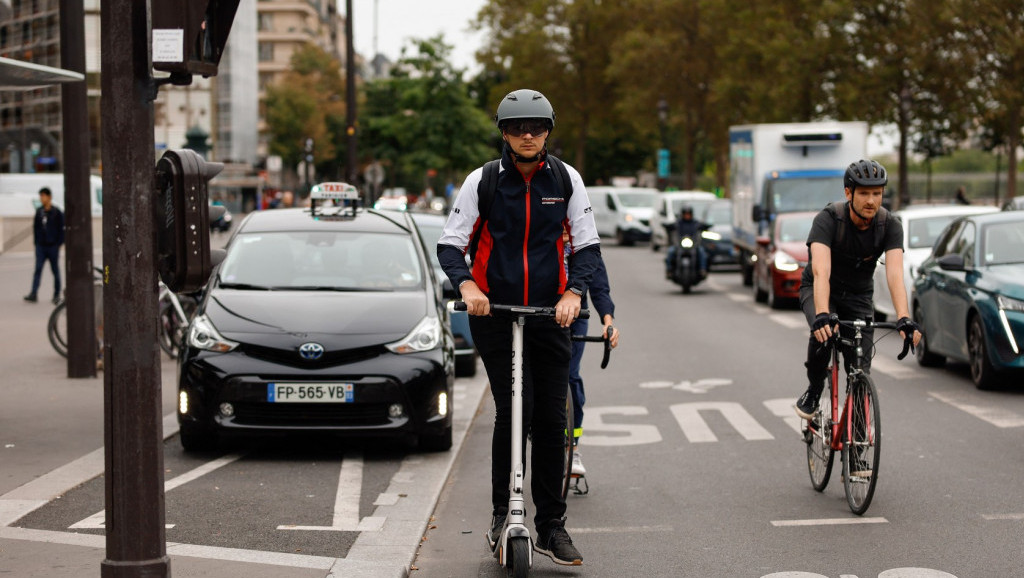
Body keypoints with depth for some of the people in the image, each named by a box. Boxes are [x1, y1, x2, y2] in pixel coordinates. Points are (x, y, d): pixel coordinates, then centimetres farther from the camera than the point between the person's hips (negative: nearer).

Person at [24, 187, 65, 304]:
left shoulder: (56, 213, -4)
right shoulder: (39, 212, 8)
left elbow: (61, 229, -3)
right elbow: (35, 227, 14)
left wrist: (59, 244, -7)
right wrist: (36, 242, 7)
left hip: (53, 246, -3)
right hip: (41, 246, 3)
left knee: (55, 270, 5)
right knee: (38, 269, -7)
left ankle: (57, 295, 14)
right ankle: (34, 294, -14)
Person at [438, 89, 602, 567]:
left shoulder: (566, 180, 2)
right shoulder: (482, 181, -2)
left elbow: (587, 245, 4)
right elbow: (450, 244, -2)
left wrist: (573, 293, -14)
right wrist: (467, 286, -21)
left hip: (550, 313, 2)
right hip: (492, 311, -1)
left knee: (551, 419, 1)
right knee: (511, 412, -8)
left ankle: (551, 526, 9)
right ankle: (501, 512, 8)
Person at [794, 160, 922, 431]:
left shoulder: (890, 225, -21)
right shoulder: (829, 218, -29)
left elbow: (895, 274, -33)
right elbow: (821, 271, -42)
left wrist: (903, 319, -49)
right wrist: (822, 315, -58)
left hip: (859, 295, 3)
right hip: (820, 290, -3)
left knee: (861, 368, -7)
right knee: (823, 333, -34)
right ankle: (814, 390, -8)